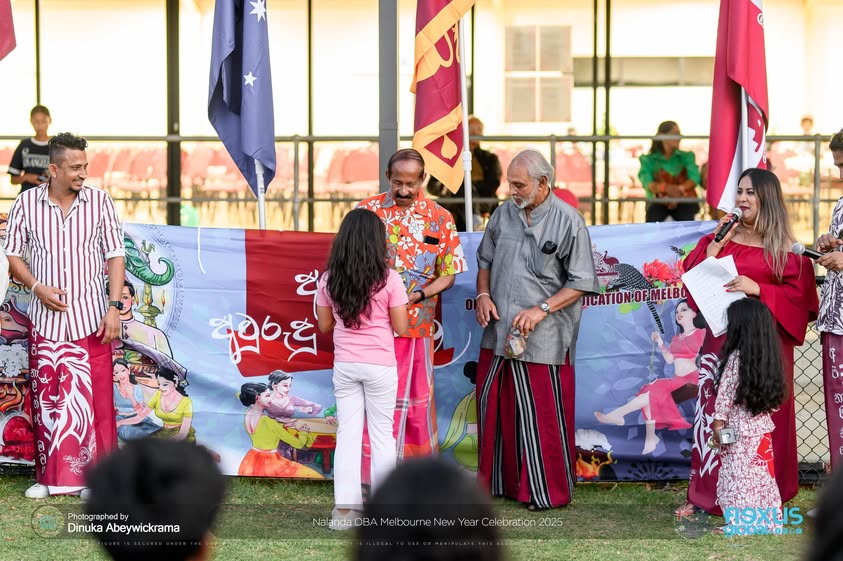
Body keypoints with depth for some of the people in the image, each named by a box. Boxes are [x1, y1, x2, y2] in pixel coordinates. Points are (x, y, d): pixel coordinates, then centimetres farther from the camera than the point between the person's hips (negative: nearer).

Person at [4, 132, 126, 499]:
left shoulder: (99, 201, -3)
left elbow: (115, 256, -1)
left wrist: (114, 306, -8)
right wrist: (37, 287, -11)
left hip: (90, 318, -1)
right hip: (46, 319, 1)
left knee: (92, 398, -1)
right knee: (45, 397, 6)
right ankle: (49, 476, 16)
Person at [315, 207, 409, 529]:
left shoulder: (329, 280, -2)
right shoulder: (388, 279, -11)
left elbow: (324, 325, 6)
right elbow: (401, 327, -7)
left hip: (345, 366, 3)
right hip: (380, 366, -2)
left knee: (347, 432, 7)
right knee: (381, 434, 7)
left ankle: (345, 508, 4)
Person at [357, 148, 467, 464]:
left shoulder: (439, 219, 1)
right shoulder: (368, 210, 3)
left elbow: (448, 275, 4)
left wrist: (418, 295, -14)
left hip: (415, 324, -1)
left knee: (415, 401, 5)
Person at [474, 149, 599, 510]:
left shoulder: (567, 222, -8)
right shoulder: (504, 214, 8)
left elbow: (581, 283, -8)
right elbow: (485, 260, 21)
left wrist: (541, 309, -17)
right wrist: (483, 295, 3)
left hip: (542, 339, -6)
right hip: (498, 333, 6)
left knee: (542, 417, -1)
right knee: (494, 410, 12)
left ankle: (549, 491, 10)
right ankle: (499, 482, 26)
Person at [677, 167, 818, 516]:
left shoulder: (783, 245, 1)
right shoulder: (721, 236, 11)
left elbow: (797, 293, -5)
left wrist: (757, 288, -17)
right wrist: (718, 242, -6)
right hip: (721, 336, 3)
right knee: (712, 410, 1)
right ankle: (706, 493, 6)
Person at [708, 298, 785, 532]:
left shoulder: (736, 358, -16)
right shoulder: (769, 356, 4)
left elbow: (726, 394, -15)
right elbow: (773, 396, 11)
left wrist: (717, 424, -10)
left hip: (739, 429, -7)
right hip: (762, 427, 7)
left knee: (738, 477, -1)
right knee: (762, 476, 13)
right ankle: (769, 520, 18)